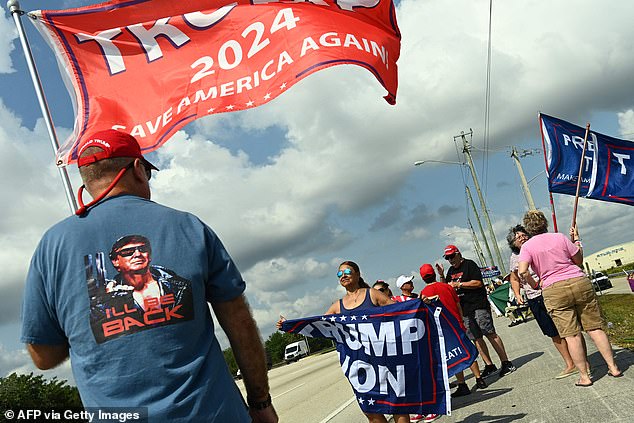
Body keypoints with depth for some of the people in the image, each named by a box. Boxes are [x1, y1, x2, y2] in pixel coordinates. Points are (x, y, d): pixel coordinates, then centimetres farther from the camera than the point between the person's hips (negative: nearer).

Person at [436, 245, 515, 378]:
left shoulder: (469, 264, -4)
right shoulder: (451, 270, 17)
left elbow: (478, 283, -14)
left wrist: (459, 284, -14)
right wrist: (441, 276, 6)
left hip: (478, 306, -7)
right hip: (464, 310, 7)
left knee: (490, 334, -8)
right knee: (476, 338, 6)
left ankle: (506, 363, -3)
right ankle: (489, 365, 12)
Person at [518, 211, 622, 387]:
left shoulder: (527, 246, -1)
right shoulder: (560, 237, 6)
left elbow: (523, 271, -14)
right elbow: (579, 260, 15)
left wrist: (534, 284, 4)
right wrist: (576, 239, 26)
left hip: (553, 291, -2)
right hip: (580, 282, 2)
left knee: (571, 335, 1)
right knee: (595, 327, 9)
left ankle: (584, 377, 7)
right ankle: (613, 367, 15)